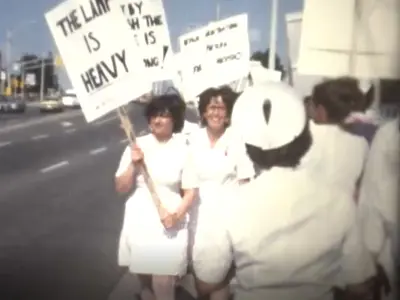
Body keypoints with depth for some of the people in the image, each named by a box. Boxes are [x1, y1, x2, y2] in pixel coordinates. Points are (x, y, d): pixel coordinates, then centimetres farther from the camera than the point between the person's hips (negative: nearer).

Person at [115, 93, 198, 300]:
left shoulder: (183, 150, -4)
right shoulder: (136, 145, -1)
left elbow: (190, 191, -3)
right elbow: (121, 188, 1)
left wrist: (177, 215, -19)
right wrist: (133, 164, -14)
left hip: (168, 223, -2)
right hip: (139, 221, 2)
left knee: (163, 282, -7)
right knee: (144, 276, 16)